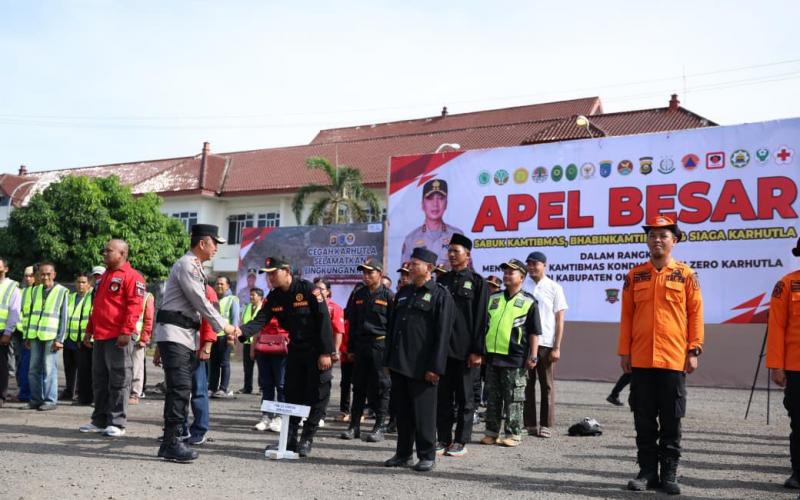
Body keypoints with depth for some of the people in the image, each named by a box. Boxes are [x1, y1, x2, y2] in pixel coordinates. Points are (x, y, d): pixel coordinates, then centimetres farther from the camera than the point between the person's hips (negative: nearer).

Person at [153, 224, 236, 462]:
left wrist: (224, 326, 14)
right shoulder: (186, 265, -11)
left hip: (187, 335, 10)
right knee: (180, 387, -14)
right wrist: (223, 326, -6)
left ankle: (170, 441, 13)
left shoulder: (196, 268, 20)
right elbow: (200, 301, -14)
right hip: (174, 333, -10)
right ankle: (171, 443, -13)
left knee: (181, 389, 8)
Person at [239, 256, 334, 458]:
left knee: (317, 395, -2)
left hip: (317, 351, -6)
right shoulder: (274, 297, 1)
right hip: (295, 349, 6)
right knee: (292, 394, 9)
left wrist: (326, 352, -21)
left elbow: (324, 319, -19)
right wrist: (241, 332, -30)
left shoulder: (308, 289, -17)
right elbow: (260, 320, -9)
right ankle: (289, 439, 17)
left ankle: (306, 440, 9)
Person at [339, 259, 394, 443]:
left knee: (381, 386, 0)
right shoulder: (358, 295, 12)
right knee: (358, 386, 9)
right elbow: (352, 322, 15)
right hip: (360, 345, 5)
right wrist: (350, 348, 10)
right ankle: (354, 426, 16)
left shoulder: (388, 296, -2)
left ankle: (380, 427, 8)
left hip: (380, 345, -5)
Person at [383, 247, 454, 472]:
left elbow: (442, 334, -11)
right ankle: (403, 454, 22)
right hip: (399, 364, 7)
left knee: (423, 413, 0)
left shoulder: (440, 295, -5)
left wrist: (435, 367, -16)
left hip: (421, 367, -7)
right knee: (401, 411, 11)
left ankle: (427, 456, 12)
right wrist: (388, 359, 14)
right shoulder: (404, 292, 17)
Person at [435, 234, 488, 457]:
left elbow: (481, 318, -6)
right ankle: (443, 439, 17)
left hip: (465, 351, -4)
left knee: (464, 397, 5)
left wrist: (477, 351, -12)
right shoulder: (442, 280, 12)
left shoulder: (477, 282, -2)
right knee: (443, 396, 8)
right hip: (443, 348, 4)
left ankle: (461, 442, 12)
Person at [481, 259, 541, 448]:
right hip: (492, 356, 5)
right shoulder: (493, 298, 13)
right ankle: (491, 432, 19)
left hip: (515, 359, -5)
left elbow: (534, 333, -1)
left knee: (513, 400, 2)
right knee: (492, 398, 11)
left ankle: (513, 434, 11)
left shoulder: (528, 302, 0)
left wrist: (533, 356, -7)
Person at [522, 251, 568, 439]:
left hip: (546, 344, -2)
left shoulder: (554, 288, 2)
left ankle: (545, 425, 10)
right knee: (527, 385, 5)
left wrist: (557, 347, -5)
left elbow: (559, 320, 1)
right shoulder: (522, 286, 7)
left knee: (547, 385, 4)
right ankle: (529, 424, 12)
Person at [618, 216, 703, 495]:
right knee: (644, 420, 7)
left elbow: (695, 314, 2)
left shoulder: (686, 275, 3)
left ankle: (669, 474, 14)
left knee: (671, 421, 5)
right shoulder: (635, 275, 7)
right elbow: (627, 316, 7)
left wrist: (694, 351, -5)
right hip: (640, 360, 2)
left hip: (674, 359, -2)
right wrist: (624, 352, 3)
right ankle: (647, 472, 16)